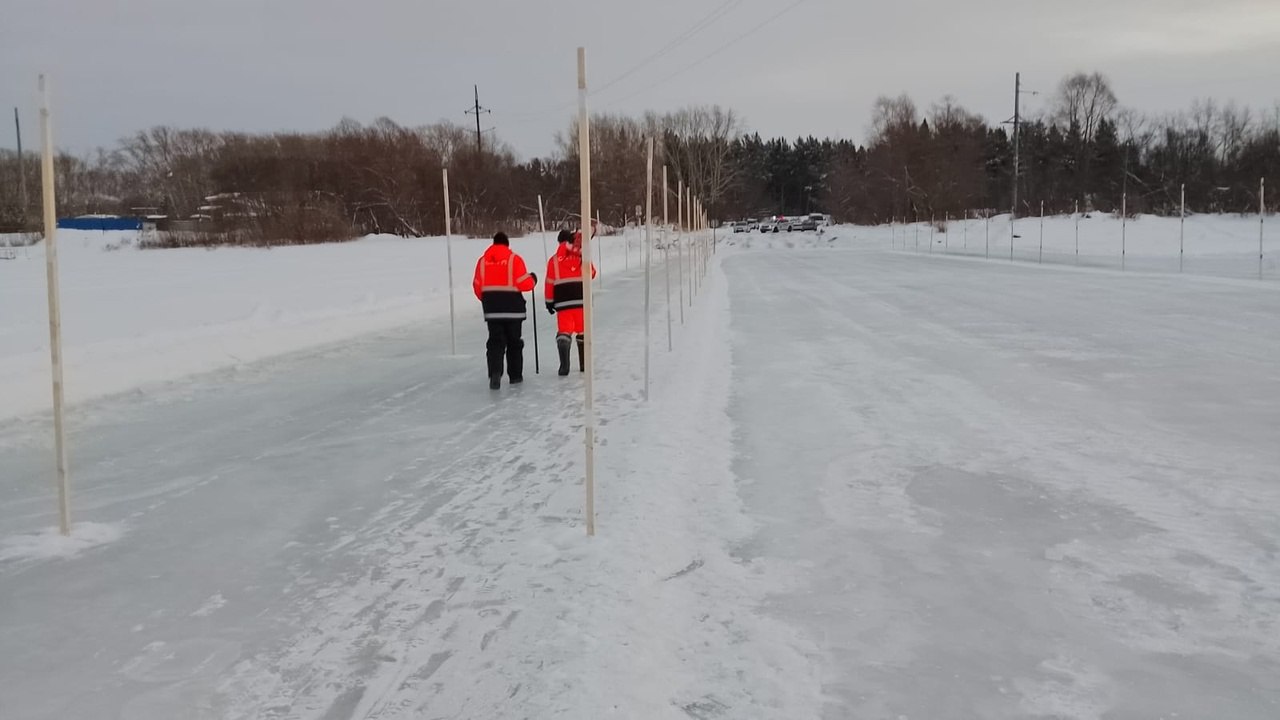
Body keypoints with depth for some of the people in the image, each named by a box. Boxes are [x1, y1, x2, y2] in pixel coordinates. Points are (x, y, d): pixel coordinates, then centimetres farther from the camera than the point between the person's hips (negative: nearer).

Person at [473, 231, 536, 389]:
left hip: (491, 308, 2)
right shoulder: (514, 259, -7)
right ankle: (515, 375, 18)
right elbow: (523, 283, -10)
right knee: (514, 341, 12)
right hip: (512, 307, -2)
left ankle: (495, 373, -16)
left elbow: (478, 287, 7)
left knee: (495, 341, 4)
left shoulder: (483, 260, 4)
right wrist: (533, 279, 11)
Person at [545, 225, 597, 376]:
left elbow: (550, 282, 2)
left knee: (564, 331, 0)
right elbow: (591, 274, 12)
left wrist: (549, 302, 11)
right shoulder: (582, 256, 1)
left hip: (562, 301, -1)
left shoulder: (554, 260, 1)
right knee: (583, 331, 14)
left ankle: (564, 365, -18)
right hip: (581, 299, 1)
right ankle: (584, 364, 20)